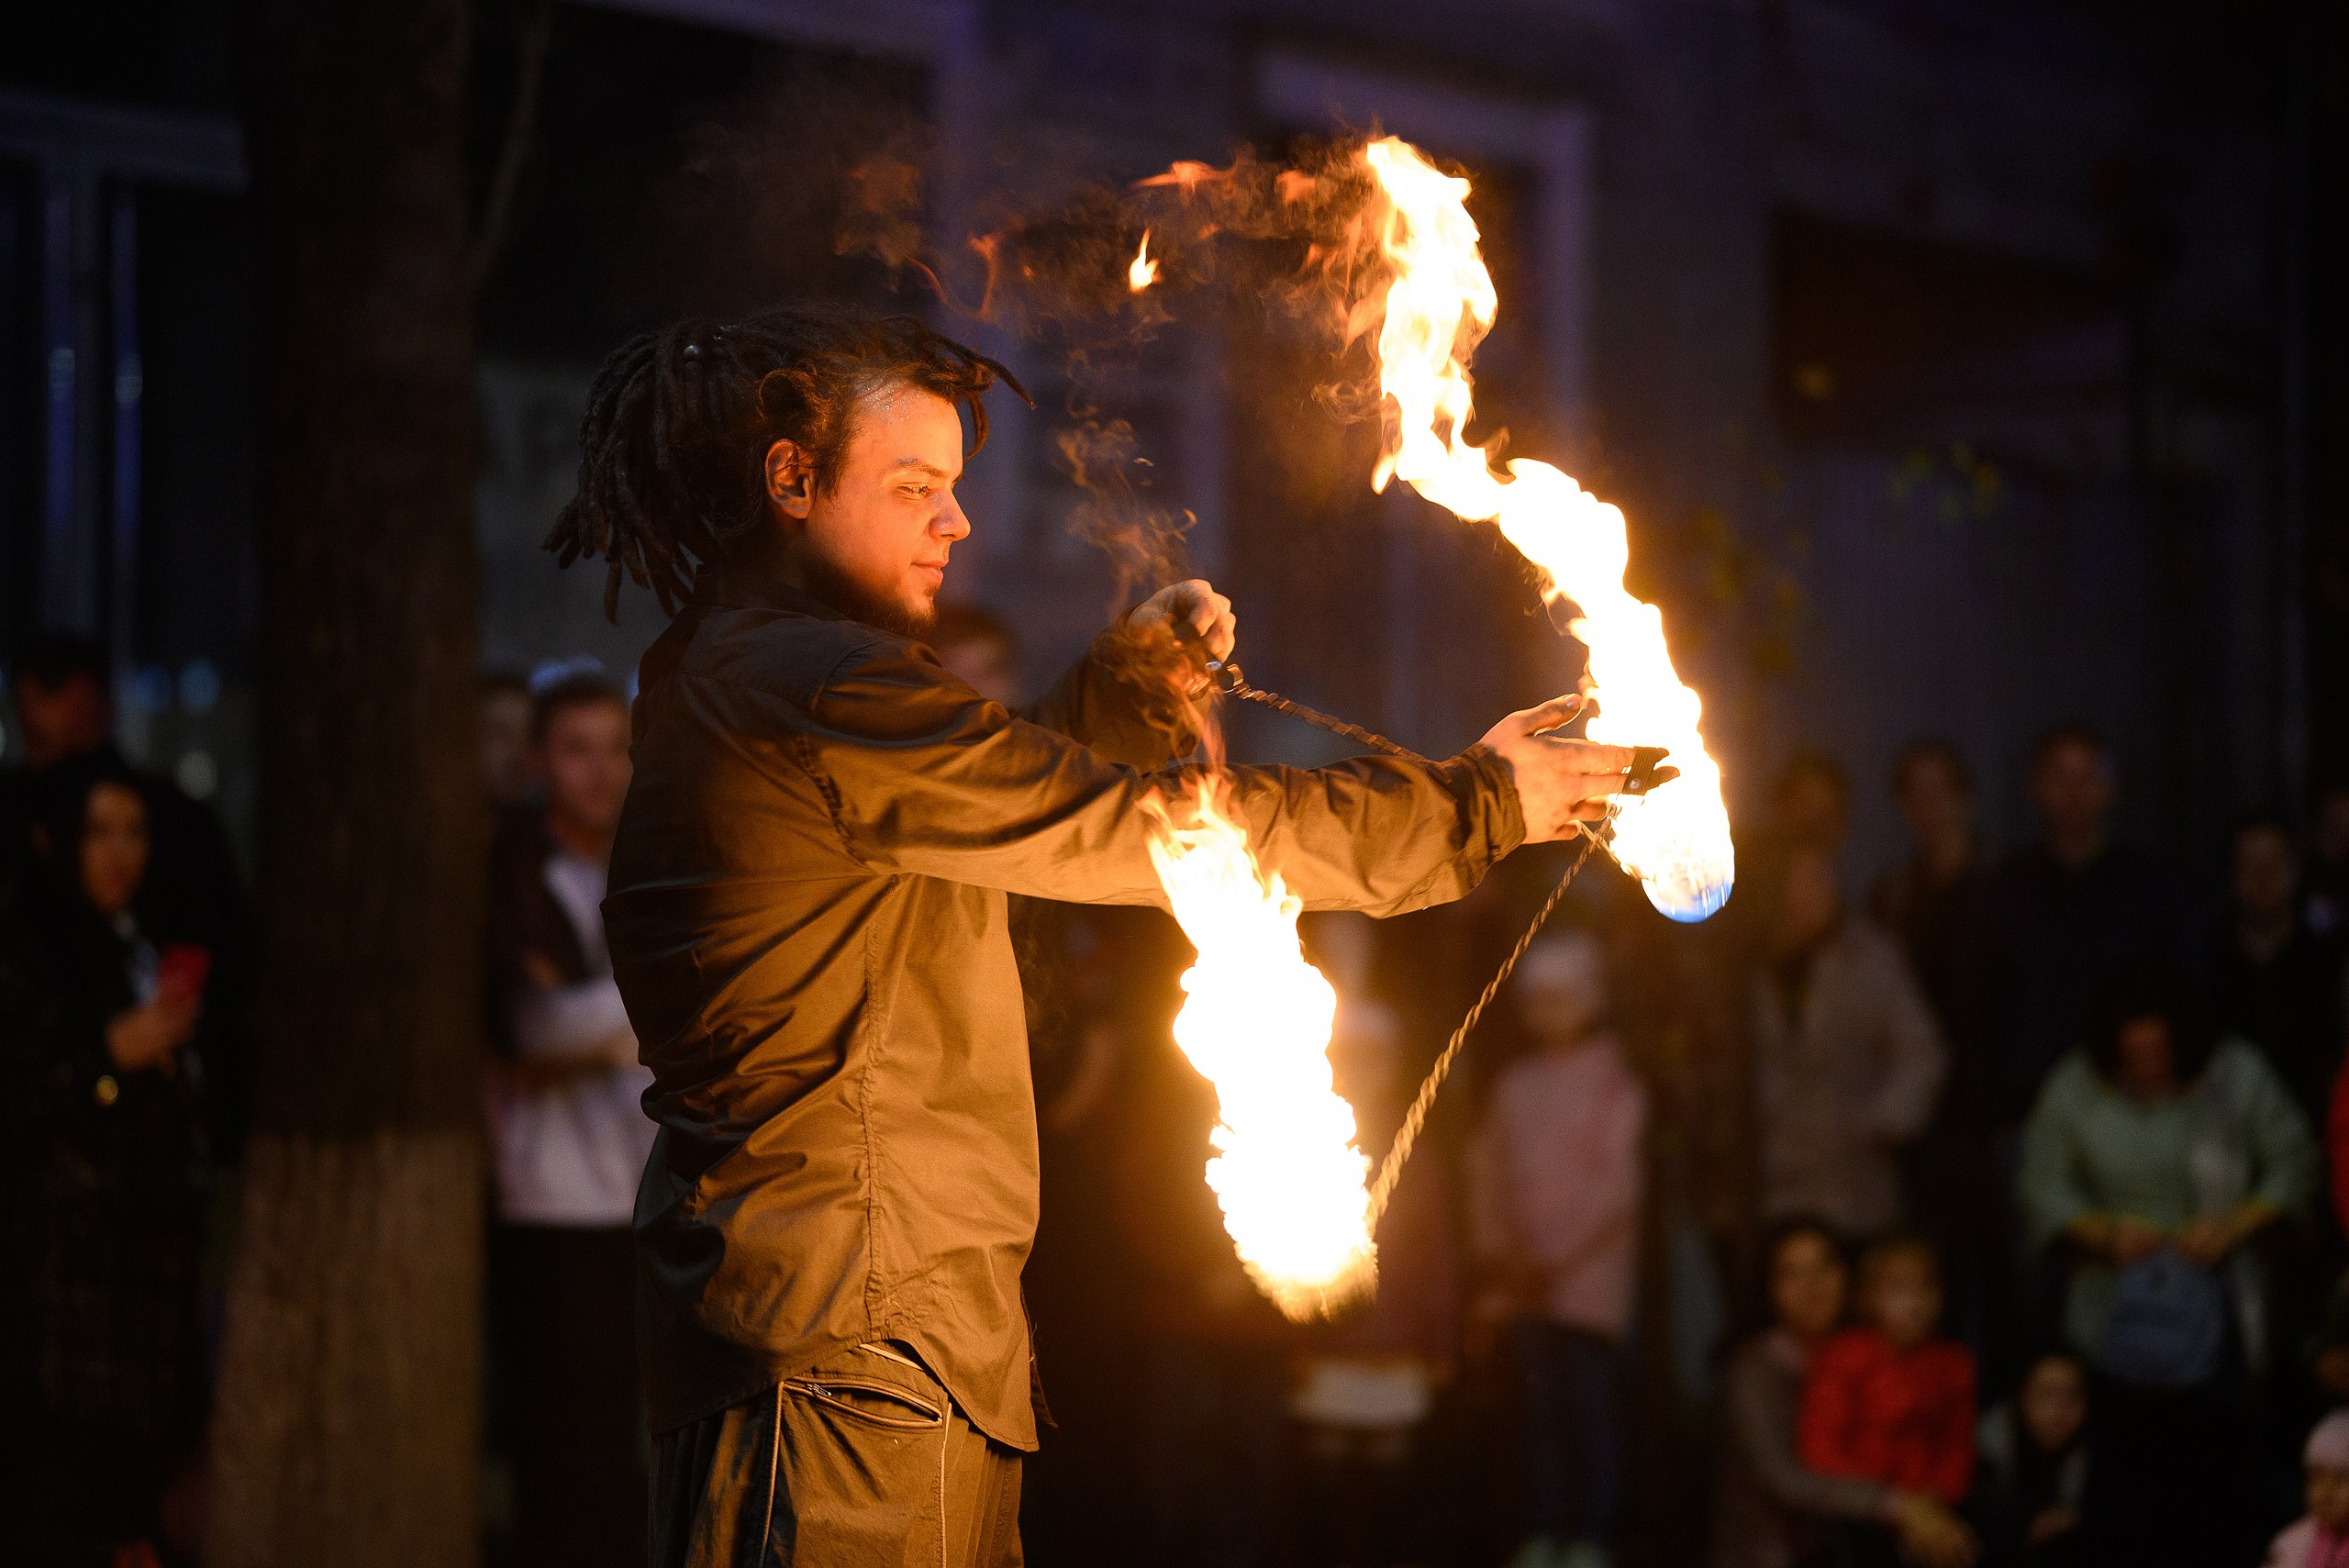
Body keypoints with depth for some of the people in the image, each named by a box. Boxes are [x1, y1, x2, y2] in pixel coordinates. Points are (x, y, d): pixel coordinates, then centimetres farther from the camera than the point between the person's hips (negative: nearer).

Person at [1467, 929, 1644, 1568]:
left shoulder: (1613, 1084, -4)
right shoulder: (1516, 1084, 13)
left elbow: (1617, 1192, -9)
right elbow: (1491, 1172, 14)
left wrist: (1557, 1266, -12)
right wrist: (1495, 1256, 4)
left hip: (1590, 1276, -5)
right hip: (1528, 1285, 5)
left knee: (1592, 1413, -5)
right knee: (1541, 1413, 7)